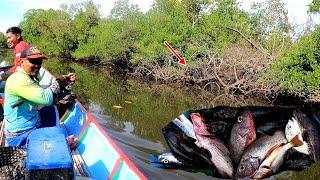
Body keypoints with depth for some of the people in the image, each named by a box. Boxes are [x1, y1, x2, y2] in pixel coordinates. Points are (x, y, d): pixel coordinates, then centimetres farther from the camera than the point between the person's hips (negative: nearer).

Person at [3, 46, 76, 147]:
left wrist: (64, 83, 1)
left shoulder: (31, 78, 12)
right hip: (21, 137, -11)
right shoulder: (19, 80, -21)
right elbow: (46, 99, -28)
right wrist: (58, 82, -11)